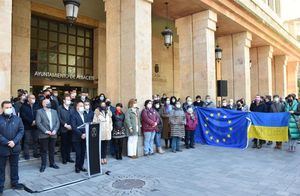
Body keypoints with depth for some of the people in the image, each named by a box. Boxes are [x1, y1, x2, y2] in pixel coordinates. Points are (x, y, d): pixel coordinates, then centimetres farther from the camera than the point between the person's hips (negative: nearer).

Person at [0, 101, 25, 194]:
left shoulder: (17, 119, 3)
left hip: (15, 148, 3)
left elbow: (21, 131, 0)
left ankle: (15, 183, 30)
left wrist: (14, 141, -13)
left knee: (14, 166, 15)